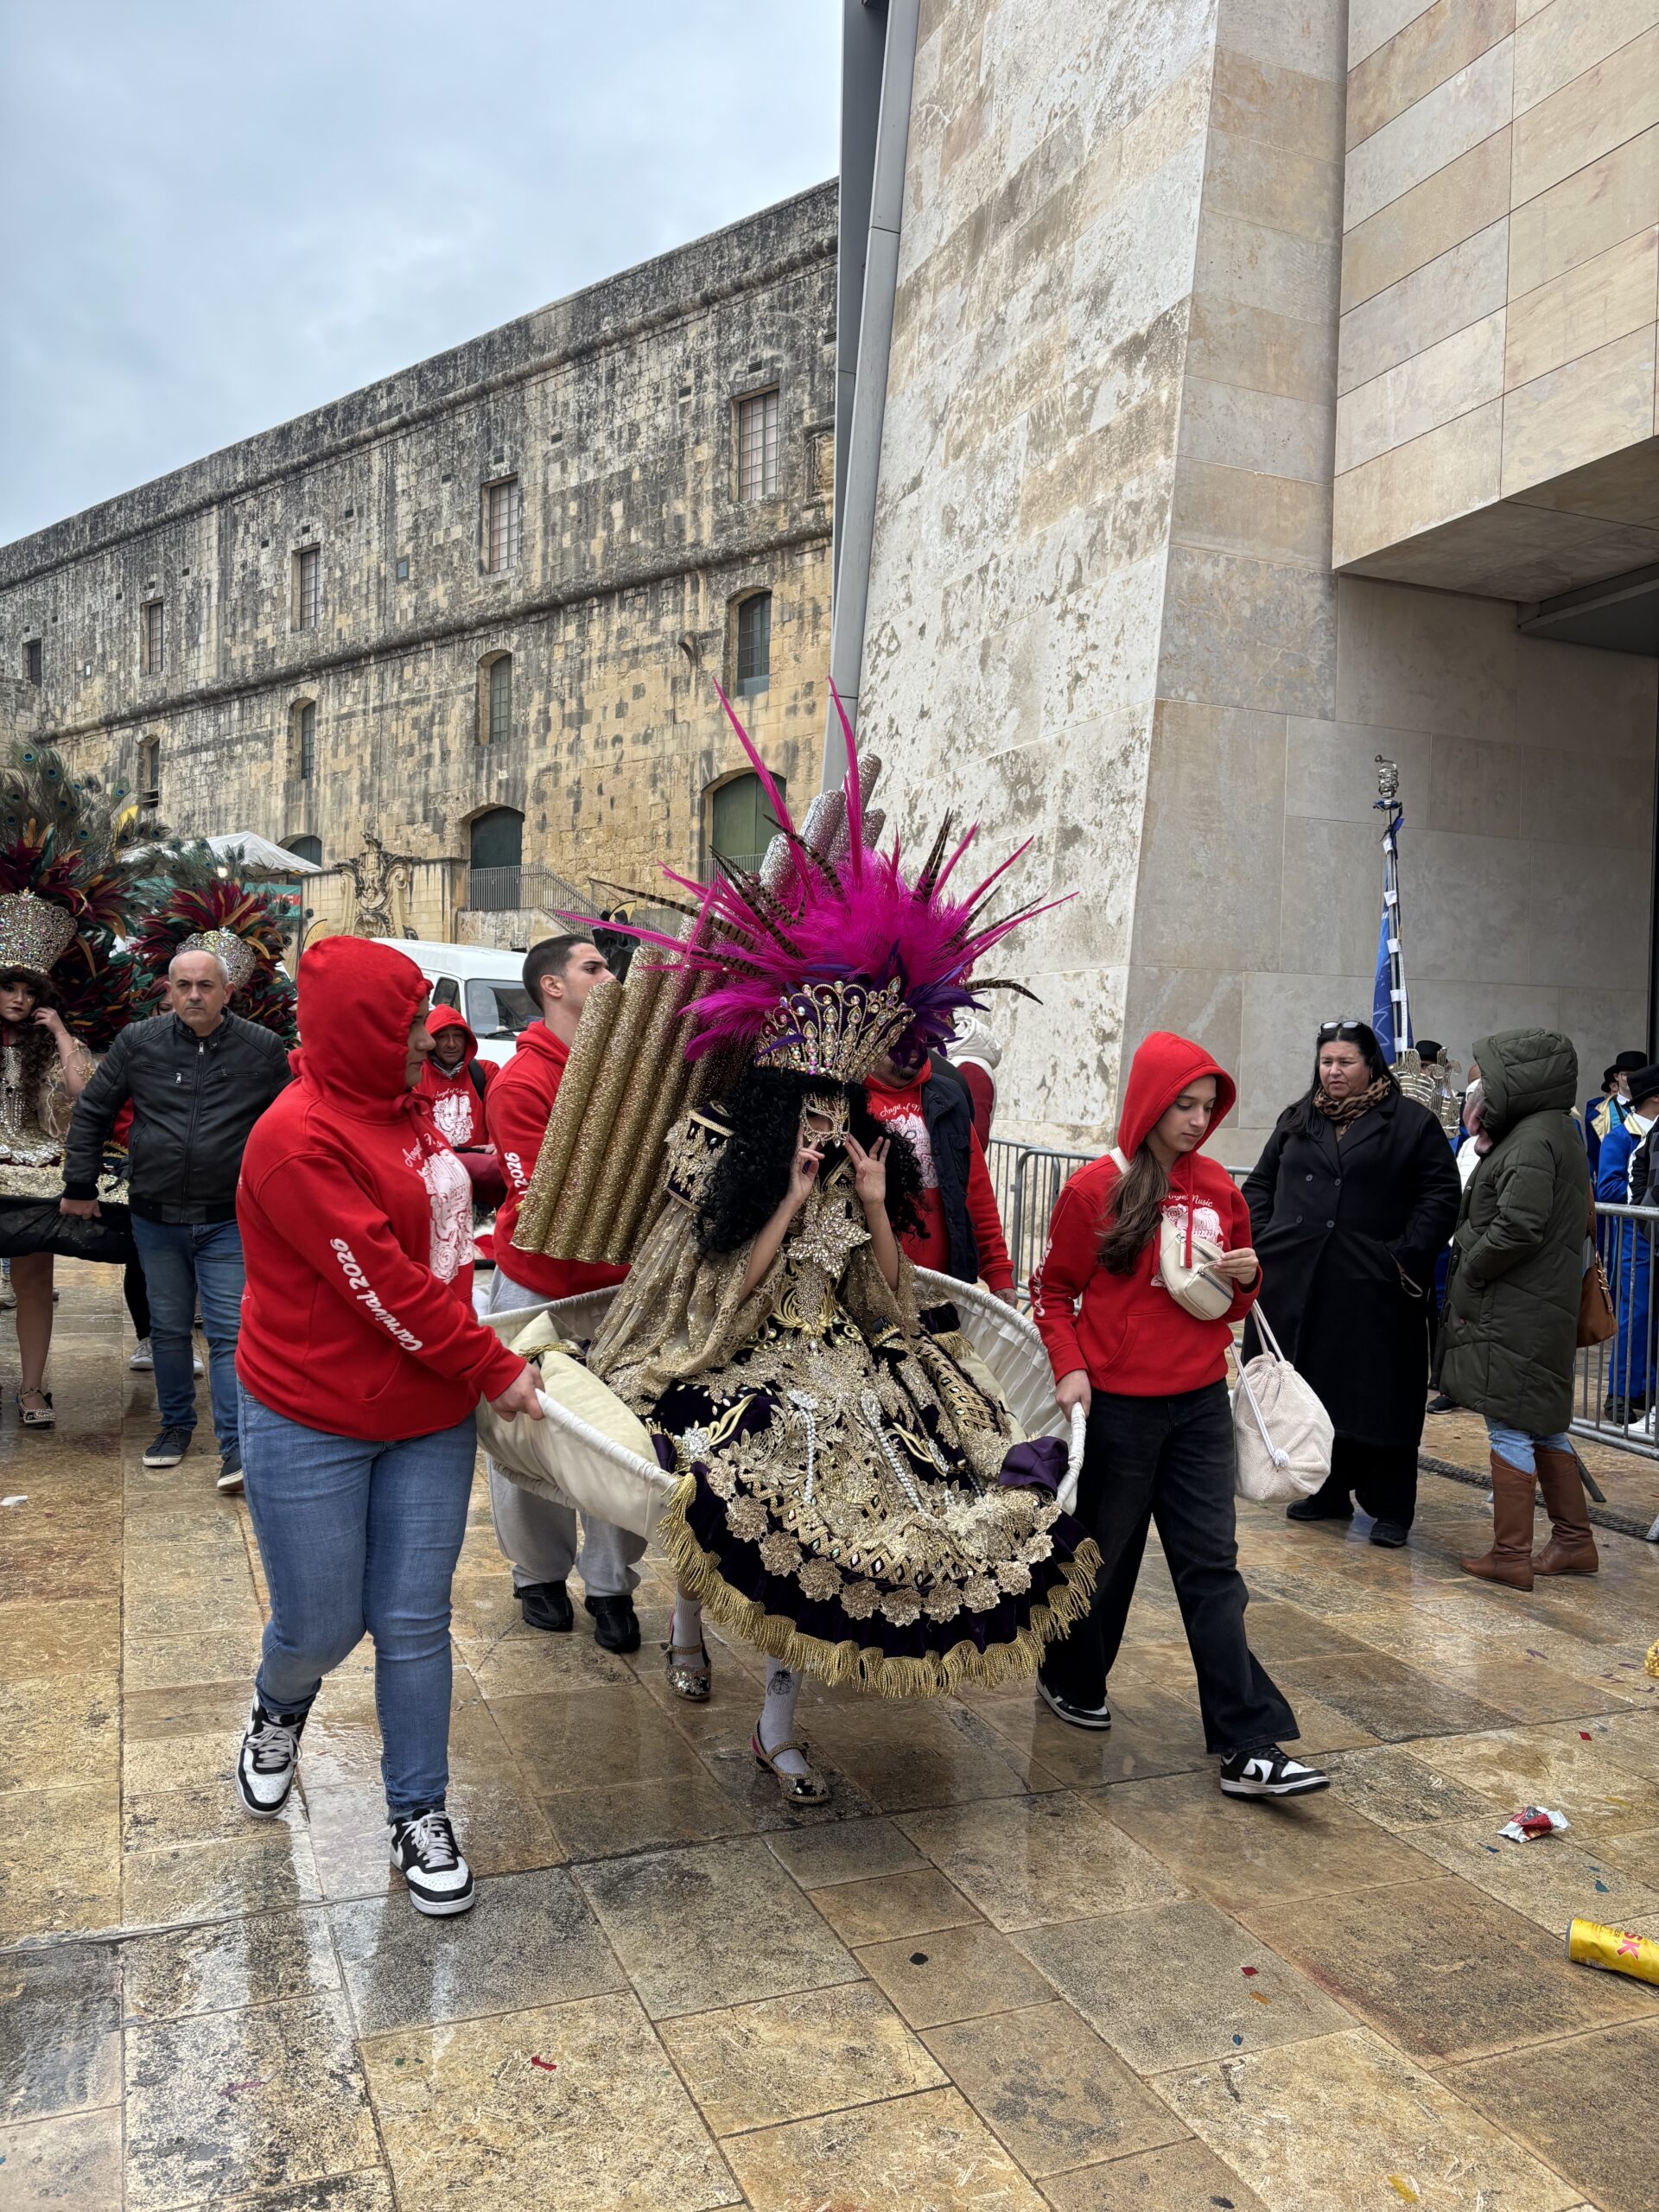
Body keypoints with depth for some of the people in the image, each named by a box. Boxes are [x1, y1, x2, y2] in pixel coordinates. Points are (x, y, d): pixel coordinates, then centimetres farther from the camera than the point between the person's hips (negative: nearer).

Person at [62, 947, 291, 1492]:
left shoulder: (263, 1050, -4)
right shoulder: (138, 1042, 0)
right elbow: (91, 1113, 9)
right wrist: (80, 1186, 8)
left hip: (229, 1220, -2)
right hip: (156, 1217, 2)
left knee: (230, 1332, -4)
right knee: (168, 1329, 14)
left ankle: (236, 1445, 0)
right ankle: (176, 1424, 30)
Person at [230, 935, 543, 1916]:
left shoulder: (406, 1111, 5)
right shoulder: (299, 1138, -21)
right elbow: (382, 1286, -23)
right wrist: (493, 1368, -16)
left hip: (430, 1416, 6)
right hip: (311, 1426, -6)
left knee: (414, 1622, 9)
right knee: (322, 1627, 9)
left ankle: (421, 1815, 25)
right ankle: (280, 1709, 45)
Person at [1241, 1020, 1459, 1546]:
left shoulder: (1411, 1121, 1)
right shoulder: (1295, 1121, 14)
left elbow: (1441, 1194, -3)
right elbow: (1260, 1183, 18)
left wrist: (1408, 1256, -11)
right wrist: (1260, 1241, 4)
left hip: (1373, 1288, -4)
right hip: (1296, 1283, 4)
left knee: (1377, 1398, 1)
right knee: (1309, 1391, 9)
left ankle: (1390, 1507, 13)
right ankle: (1327, 1492, 24)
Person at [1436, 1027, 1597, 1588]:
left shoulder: (1534, 1141, -18)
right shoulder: (1555, 1130, 13)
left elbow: (1518, 1227, -25)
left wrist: (1470, 1268, -12)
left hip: (1513, 1317, -10)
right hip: (1542, 1310, 10)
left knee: (1510, 1428, -2)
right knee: (1543, 1426, 18)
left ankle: (1510, 1556, 6)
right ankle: (1575, 1541, 28)